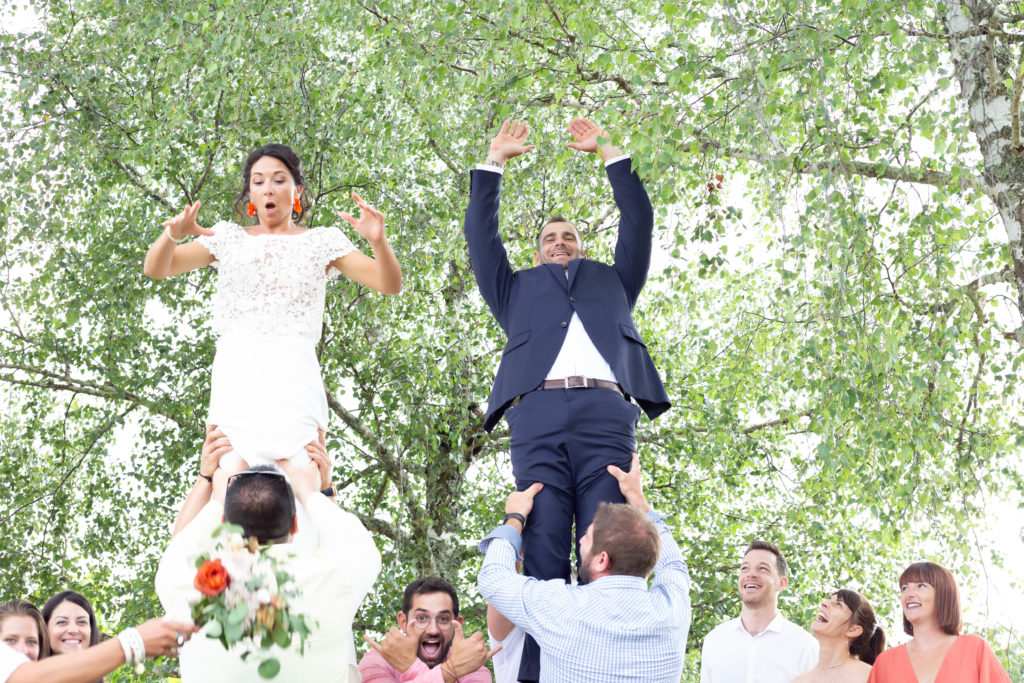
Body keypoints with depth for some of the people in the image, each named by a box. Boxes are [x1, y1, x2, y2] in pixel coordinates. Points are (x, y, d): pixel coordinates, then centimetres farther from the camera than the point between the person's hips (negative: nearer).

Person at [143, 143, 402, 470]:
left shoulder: (321, 241, 15)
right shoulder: (229, 237, 18)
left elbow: (390, 284, 6)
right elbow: (155, 268, 13)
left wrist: (378, 240, -14)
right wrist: (172, 235, -10)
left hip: (293, 373, -1)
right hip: (235, 372, 1)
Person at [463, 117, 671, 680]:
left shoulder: (611, 281, 37)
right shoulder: (518, 289, 36)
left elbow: (638, 222, 33)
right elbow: (481, 234, 30)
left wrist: (605, 152, 36)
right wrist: (494, 161, 32)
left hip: (606, 416, 1)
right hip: (538, 413, 0)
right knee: (543, 556, -12)